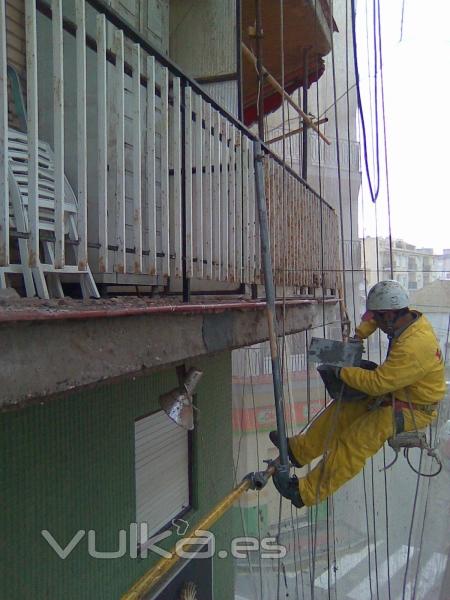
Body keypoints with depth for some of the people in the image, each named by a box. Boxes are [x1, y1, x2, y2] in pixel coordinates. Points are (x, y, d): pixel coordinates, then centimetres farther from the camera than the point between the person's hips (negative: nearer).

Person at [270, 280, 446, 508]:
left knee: (356, 439, -21)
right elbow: (372, 316, 18)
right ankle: (298, 449, 13)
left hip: (414, 410, -10)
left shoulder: (413, 347, -33)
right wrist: (359, 335, 6)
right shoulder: (409, 317, -4)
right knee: (342, 409, 2)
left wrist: (341, 372, -20)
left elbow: (377, 382, -32)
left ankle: (307, 492, -16)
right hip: (398, 393, 10)